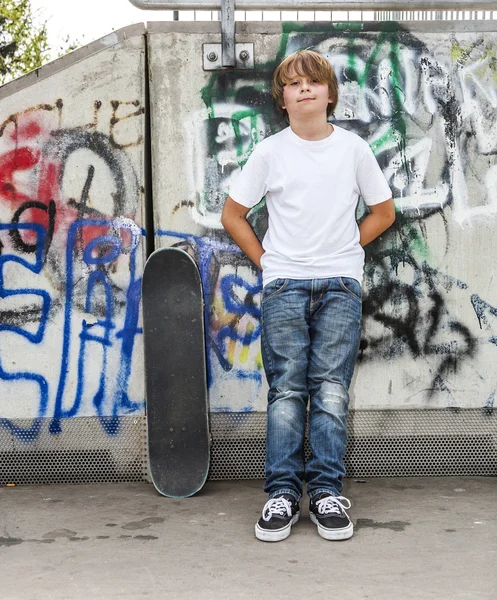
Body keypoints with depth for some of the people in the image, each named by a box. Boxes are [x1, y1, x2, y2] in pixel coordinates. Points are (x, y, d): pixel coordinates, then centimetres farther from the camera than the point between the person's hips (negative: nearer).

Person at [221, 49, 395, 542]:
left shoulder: (353, 148, 6)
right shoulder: (269, 152, 4)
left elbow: (383, 212, 16)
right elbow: (233, 215, 10)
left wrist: (345, 249, 9)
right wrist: (265, 260, 4)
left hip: (341, 284, 0)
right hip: (284, 284, 0)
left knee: (331, 390, -2)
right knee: (286, 390, -1)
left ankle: (327, 491, 6)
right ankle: (282, 493, 4)